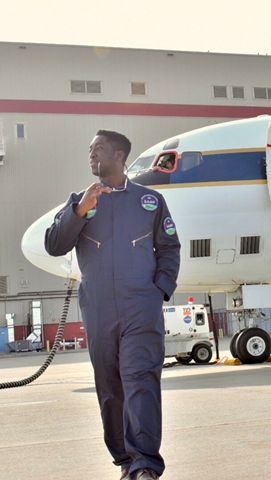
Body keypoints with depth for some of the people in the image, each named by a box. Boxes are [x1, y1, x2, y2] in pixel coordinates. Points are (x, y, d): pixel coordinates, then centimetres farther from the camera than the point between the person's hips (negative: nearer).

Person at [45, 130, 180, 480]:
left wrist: (161, 289, 1)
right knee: (110, 387, 5)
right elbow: (54, 246, 4)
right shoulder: (79, 201, 16)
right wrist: (79, 211, -10)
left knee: (141, 380, -12)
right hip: (98, 312, 3)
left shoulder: (150, 200, 13)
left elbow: (169, 248, 15)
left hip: (142, 309, -2)